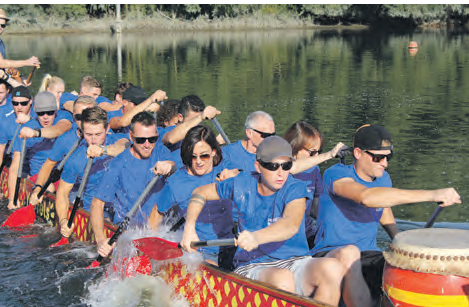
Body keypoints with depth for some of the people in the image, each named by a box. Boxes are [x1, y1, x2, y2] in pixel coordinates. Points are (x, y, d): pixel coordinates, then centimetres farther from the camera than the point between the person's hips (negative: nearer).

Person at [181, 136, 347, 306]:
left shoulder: (295, 188, -6)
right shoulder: (242, 185, 2)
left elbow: (291, 225, -28)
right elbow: (200, 193, 19)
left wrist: (257, 237, -49)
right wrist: (189, 228, 2)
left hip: (295, 261, 1)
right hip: (253, 266, 0)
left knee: (332, 269, -33)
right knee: (282, 279, -38)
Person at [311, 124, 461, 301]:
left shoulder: (384, 179, 8)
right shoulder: (336, 174, -16)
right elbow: (366, 197, -37)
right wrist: (431, 195, -40)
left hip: (370, 255, 5)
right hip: (330, 254, -5)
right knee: (348, 252, -40)